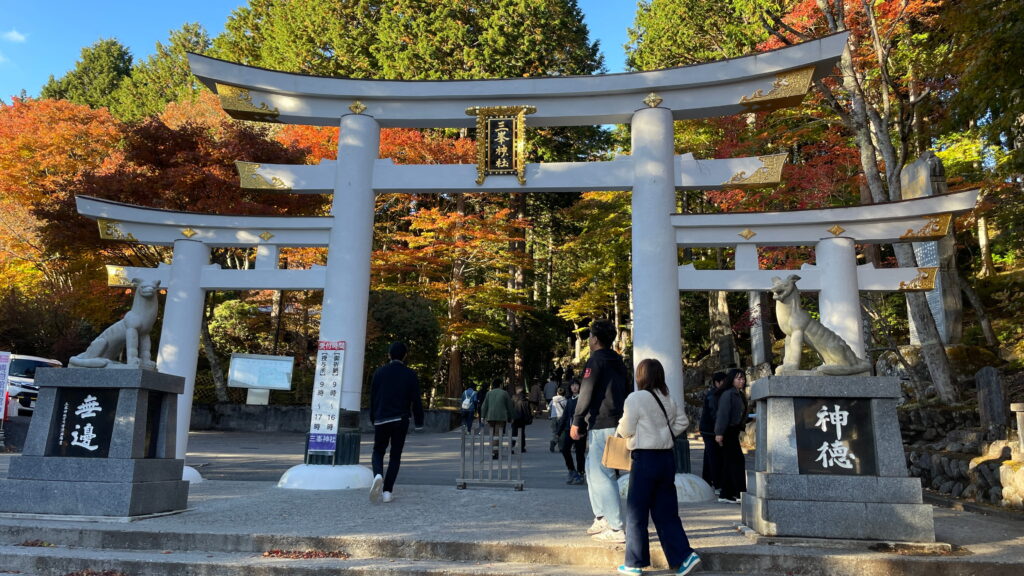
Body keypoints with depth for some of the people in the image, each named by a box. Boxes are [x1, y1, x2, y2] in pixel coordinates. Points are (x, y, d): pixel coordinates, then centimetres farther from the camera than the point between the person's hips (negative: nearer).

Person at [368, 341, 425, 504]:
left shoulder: (379, 372, 3)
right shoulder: (410, 374, -2)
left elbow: (373, 398, 7)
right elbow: (416, 401, -3)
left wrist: (373, 419, 18)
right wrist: (419, 422, 5)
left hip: (381, 419, 1)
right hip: (401, 420, -1)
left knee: (378, 451, 14)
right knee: (395, 456, 8)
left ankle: (378, 476, -16)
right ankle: (387, 491, 3)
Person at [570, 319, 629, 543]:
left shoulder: (596, 361, -9)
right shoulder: (618, 362, 17)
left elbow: (585, 394, -13)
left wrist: (576, 422, -8)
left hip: (601, 425, -9)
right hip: (618, 423, 9)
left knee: (602, 474, -6)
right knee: (594, 470, 19)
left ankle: (617, 529, -7)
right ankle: (602, 518, 24)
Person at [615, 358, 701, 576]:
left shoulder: (636, 398, -12)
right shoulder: (668, 399, 8)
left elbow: (626, 430, -9)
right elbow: (682, 422, 14)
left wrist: (619, 428, 11)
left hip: (645, 459, -6)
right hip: (667, 457, 6)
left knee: (636, 513, 5)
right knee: (666, 512, 14)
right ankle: (684, 556, 7)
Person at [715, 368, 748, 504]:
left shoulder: (739, 395, 16)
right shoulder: (728, 394, -14)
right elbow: (722, 413, -20)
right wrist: (719, 433, -24)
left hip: (733, 431, 10)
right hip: (727, 431, -10)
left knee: (729, 463, 10)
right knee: (737, 461, -10)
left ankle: (725, 494, 15)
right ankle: (740, 493, -9)